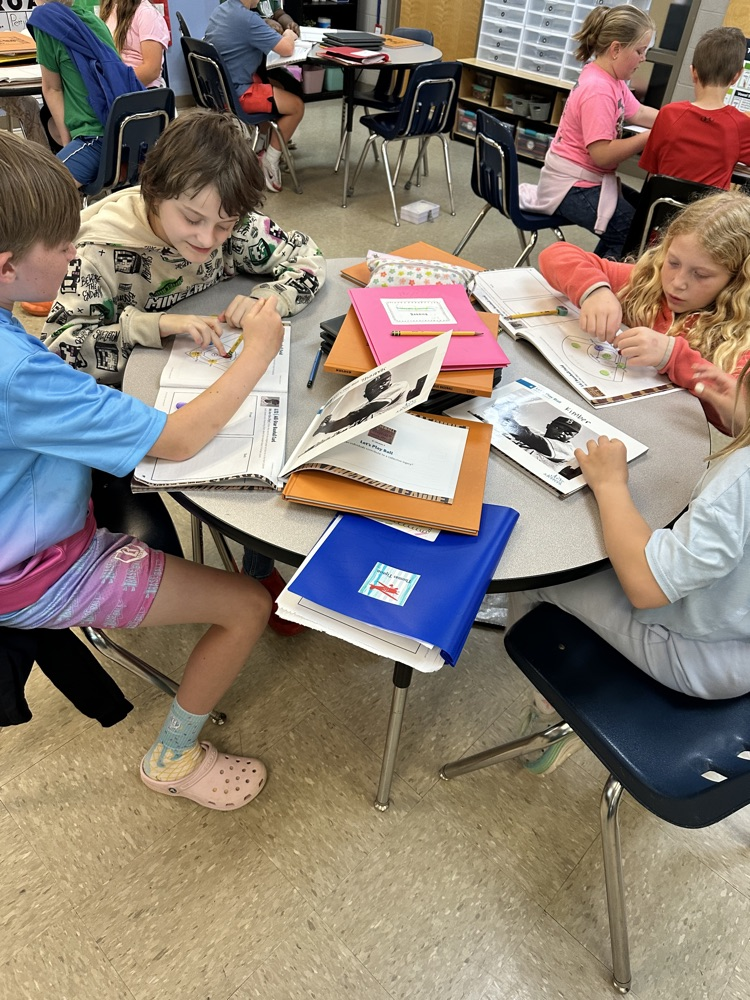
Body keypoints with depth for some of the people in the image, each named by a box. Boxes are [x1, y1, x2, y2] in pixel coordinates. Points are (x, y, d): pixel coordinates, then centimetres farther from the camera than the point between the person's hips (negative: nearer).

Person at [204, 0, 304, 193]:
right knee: (296, 105, 1)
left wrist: (279, 35, 10)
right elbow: (287, 49, -18)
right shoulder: (247, 19, -21)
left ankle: (262, 148, 27)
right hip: (235, 94, -9)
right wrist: (289, 35, 4)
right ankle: (270, 160, 6)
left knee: (276, 86, 26)